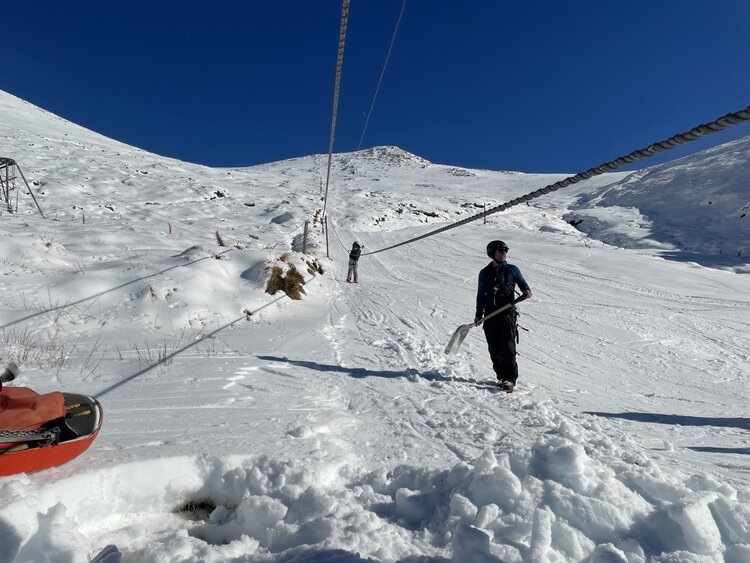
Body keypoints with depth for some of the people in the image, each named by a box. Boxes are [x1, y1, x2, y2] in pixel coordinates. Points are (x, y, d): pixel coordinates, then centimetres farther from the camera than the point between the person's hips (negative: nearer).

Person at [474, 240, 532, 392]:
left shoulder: (512, 270, 9)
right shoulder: (484, 273, 14)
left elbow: (522, 283, 11)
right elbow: (481, 294, 17)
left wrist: (527, 291, -13)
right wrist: (479, 314, 10)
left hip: (508, 313, -3)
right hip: (490, 315, 3)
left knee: (507, 348, -10)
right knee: (495, 350, 3)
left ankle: (510, 379, -5)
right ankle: (501, 377, 14)